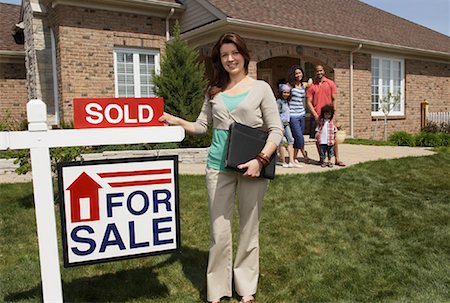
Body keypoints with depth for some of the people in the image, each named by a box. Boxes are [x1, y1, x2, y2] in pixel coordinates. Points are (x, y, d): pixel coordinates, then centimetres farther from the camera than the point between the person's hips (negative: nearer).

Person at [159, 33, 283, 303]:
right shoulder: (215, 91, 12)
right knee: (219, 231, 5)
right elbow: (202, 126, 14)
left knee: (249, 228, 10)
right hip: (219, 167, 2)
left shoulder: (260, 88, 3)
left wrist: (261, 159, -16)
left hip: (253, 167, -2)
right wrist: (175, 121, -2)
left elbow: (276, 130, -2)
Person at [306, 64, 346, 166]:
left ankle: (337, 159, 6)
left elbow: (334, 100, 5)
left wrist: (334, 114, -4)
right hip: (316, 116, 0)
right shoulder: (311, 86, 3)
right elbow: (309, 102, -1)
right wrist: (315, 115, -10)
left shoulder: (330, 83, 6)